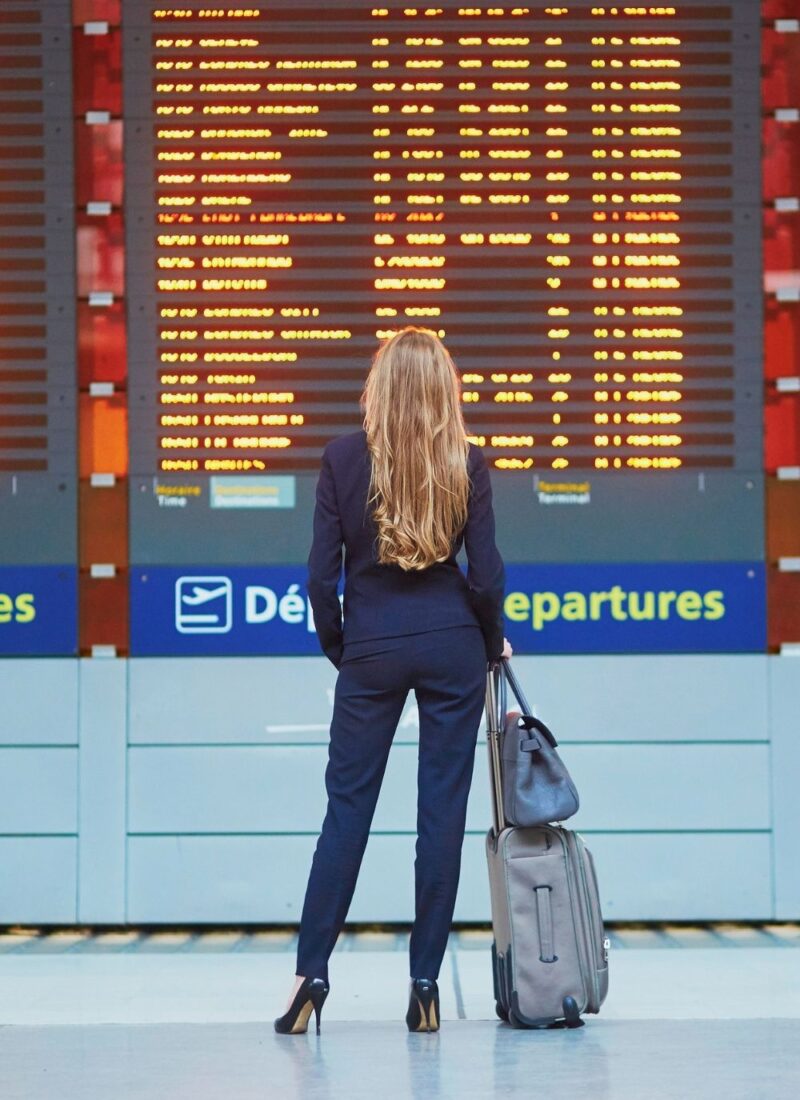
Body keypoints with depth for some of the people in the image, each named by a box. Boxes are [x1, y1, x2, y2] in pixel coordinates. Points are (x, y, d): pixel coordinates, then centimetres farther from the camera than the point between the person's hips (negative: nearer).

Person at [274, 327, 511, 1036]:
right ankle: (426, 984, 5)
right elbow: (486, 576, -2)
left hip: (371, 649, 0)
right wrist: (492, 644, 16)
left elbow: (322, 575, -4)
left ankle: (312, 972, 1)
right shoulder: (469, 465, -3)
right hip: (452, 647, 1)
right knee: (442, 810, 4)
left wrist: (339, 650, 11)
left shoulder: (344, 458, -5)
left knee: (348, 806, 5)